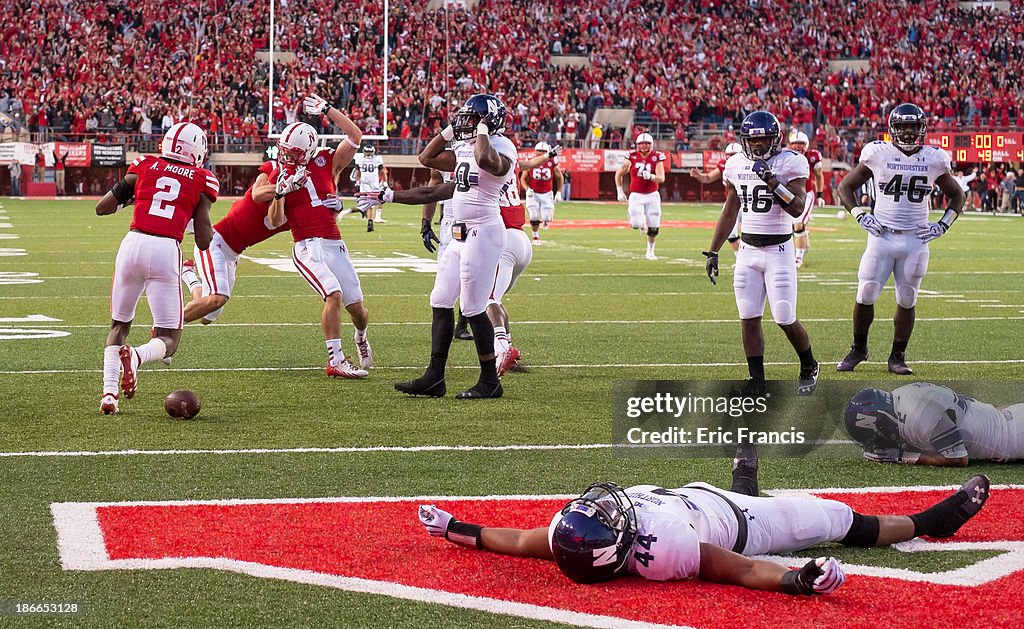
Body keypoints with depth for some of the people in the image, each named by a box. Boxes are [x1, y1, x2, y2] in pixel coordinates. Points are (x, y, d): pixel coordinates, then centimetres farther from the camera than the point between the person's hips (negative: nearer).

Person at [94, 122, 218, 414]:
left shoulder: (144, 167, 12)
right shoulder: (202, 182, 9)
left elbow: (102, 208, 15)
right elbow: (203, 242, 7)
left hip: (133, 245, 2)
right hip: (166, 251, -2)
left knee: (119, 326, 22)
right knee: (168, 339, 9)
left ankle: (110, 393, 3)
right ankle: (136, 356, -25)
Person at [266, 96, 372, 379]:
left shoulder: (326, 163, 5)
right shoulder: (280, 177, 1)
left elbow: (355, 136, -3)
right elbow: (275, 222, -3)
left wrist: (327, 110, -4)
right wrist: (280, 194, -19)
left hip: (335, 244, 3)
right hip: (307, 247, -3)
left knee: (357, 307, 7)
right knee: (334, 294, -25)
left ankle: (361, 337, 43)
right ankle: (335, 361, -20)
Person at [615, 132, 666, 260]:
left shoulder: (656, 157, -5)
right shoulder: (632, 157, -4)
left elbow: (661, 178, -11)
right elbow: (619, 174, 7)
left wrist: (651, 176, -31)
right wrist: (619, 191, 4)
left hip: (652, 195, 1)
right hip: (636, 195, -1)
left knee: (653, 227, 1)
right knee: (636, 225, -15)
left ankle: (650, 251, 24)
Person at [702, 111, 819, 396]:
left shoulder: (790, 163, -8)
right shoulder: (737, 165, 7)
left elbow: (797, 209, -18)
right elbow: (729, 214, 16)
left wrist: (772, 181, -25)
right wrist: (713, 252, 13)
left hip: (778, 249, -4)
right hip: (748, 250, 4)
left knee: (785, 319, -5)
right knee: (749, 319, 0)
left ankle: (809, 367, 21)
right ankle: (757, 382, 7)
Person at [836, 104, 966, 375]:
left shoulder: (933, 160, 2)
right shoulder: (879, 154, -2)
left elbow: (957, 195, 17)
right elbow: (845, 186, 9)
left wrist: (943, 225, 4)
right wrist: (860, 215, -4)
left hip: (916, 240, 1)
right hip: (881, 237, -1)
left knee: (907, 301, 5)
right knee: (865, 296, -2)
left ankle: (898, 357, 17)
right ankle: (858, 349, 17)